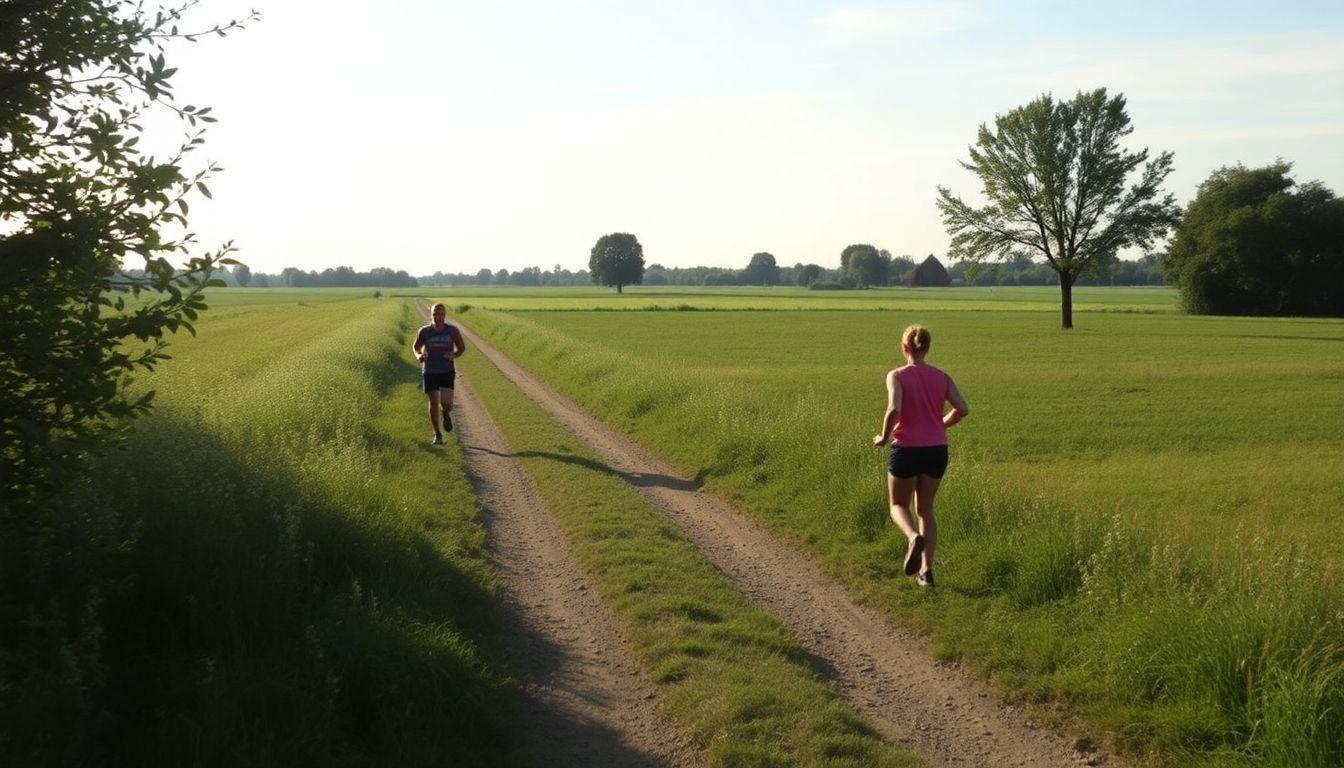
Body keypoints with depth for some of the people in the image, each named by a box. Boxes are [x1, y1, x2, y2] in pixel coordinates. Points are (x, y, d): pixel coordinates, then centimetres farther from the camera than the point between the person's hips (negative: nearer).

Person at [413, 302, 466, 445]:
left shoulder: (452, 330, -3)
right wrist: (418, 356, -9)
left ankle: (446, 414, 25)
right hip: (429, 372, 1)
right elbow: (415, 347, 13)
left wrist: (455, 355, -11)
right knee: (434, 403, 4)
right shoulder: (424, 331, -2)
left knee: (446, 403, -14)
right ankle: (437, 434, 21)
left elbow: (462, 347, 9)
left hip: (447, 372, -1)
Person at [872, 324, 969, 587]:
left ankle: (914, 537, -17)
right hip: (937, 450, 4)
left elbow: (894, 410, -22)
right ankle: (927, 570, 10)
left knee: (898, 505, 16)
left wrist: (884, 437, -6)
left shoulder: (897, 376, -9)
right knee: (925, 509, 17)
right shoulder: (941, 377, 3)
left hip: (906, 449, -4)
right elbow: (962, 409, -2)